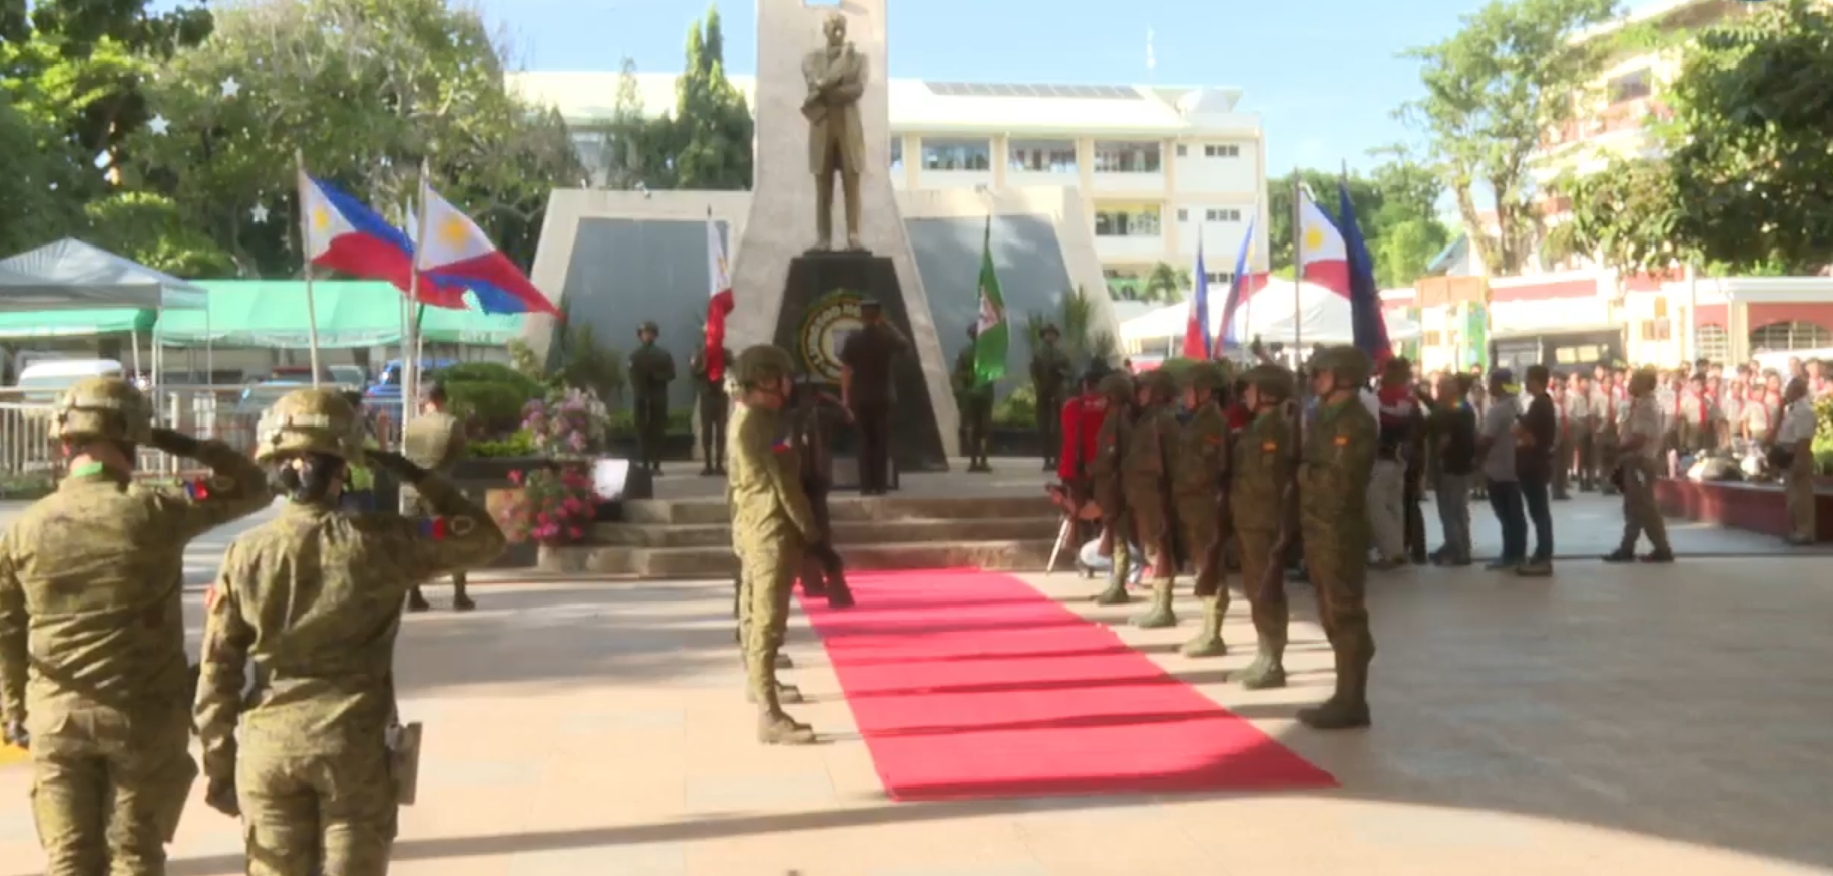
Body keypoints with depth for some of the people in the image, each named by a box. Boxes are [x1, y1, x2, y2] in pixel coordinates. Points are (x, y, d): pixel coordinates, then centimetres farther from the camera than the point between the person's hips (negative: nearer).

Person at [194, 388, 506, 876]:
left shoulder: (245, 555, -2)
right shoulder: (377, 543, -10)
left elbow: (218, 672, 2)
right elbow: (485, 539, 0)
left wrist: (219, 765, 11)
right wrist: (420, 479, 6)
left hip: (269, 747, 2)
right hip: (356, 744, -2)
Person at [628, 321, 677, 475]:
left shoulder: (664, 355, 9)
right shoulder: (635, 356, 7)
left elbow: (671, 374, 1)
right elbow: (633, 378, -1)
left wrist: (657, 376, -15)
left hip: (658, 398, 1)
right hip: (641, 398, 0)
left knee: (658, 432, -2)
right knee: (642, 432, -4)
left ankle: (656, 465, -1)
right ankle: (643, 464, -3)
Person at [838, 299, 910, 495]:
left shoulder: (853, 340, -5)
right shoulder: (887, 338, -3)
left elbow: (845, 370, -5)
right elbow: (906, 345, 18)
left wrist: (845, 398, 1)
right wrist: (889, 325, 17)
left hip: (860, 398, 0)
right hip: (882, 397, 0)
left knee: (864, 441, 6)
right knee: (882, 441, 5)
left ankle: (866, 486, 2)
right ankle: (880, 485, 2)